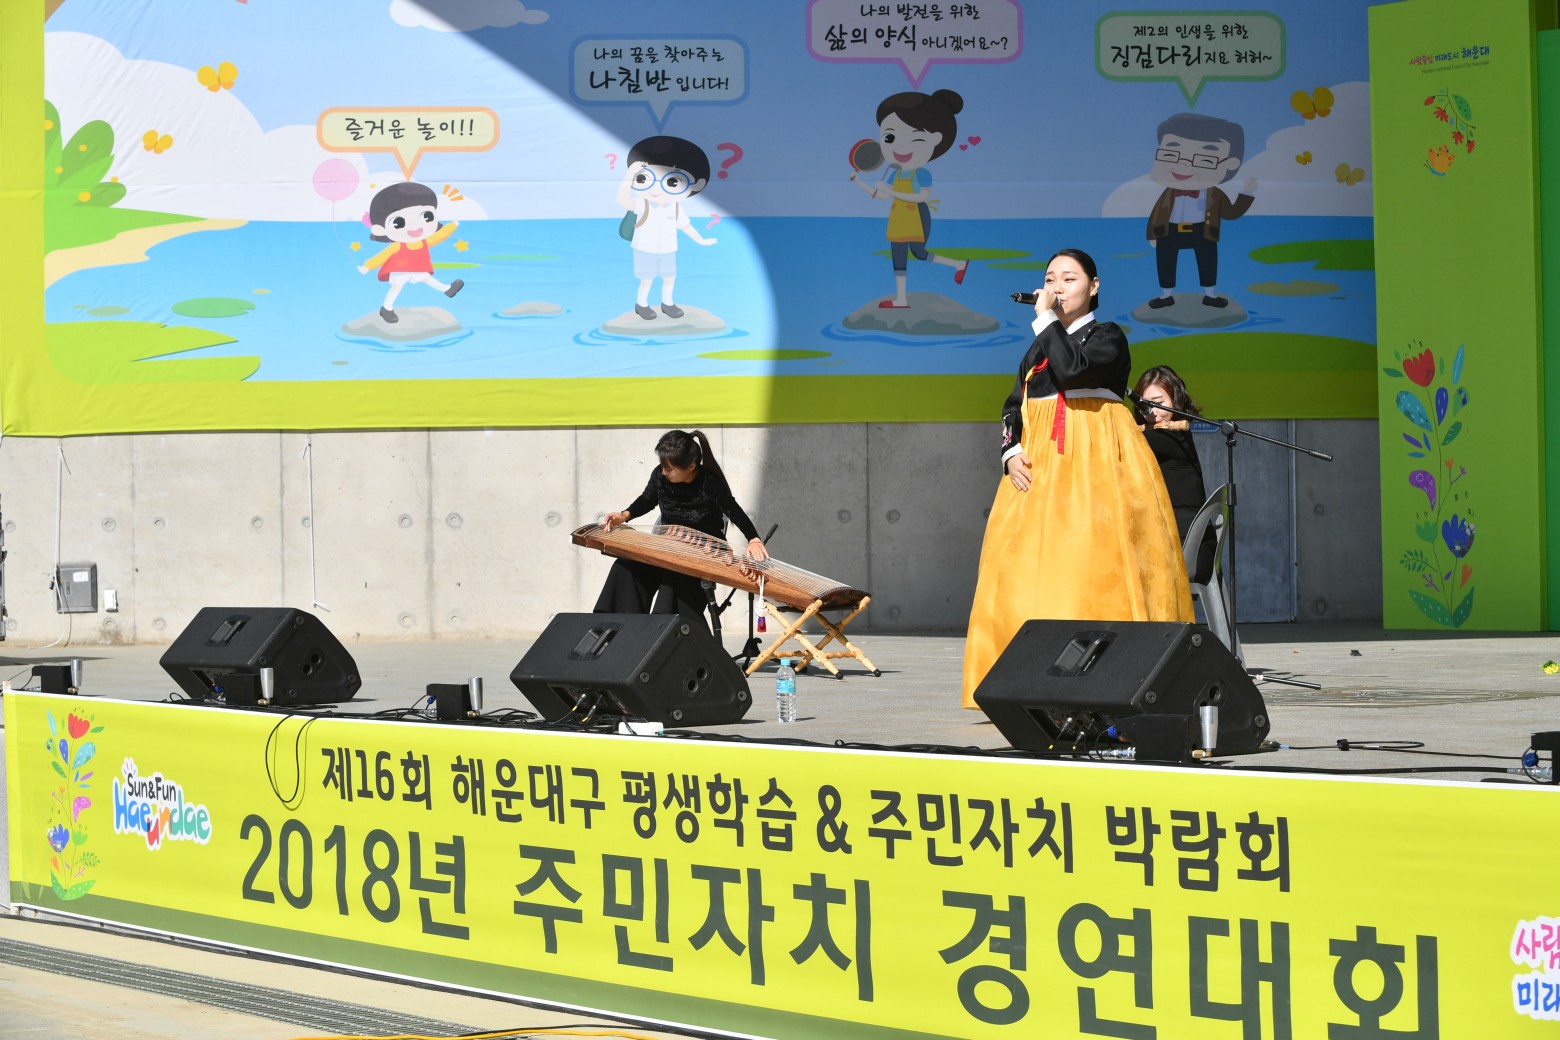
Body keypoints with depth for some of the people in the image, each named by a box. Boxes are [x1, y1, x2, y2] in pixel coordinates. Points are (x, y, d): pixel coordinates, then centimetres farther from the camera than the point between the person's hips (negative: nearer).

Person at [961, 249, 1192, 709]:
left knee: (1092, 565, -14)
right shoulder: (1039, 348, 19)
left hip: (1096, 462, -6)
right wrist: (1010, 452, -1)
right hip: (1039, 469, 7)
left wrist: (1046, 318, -10)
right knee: (1030, 567, -1)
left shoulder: (1108, 337, 0)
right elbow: (1013, 408, 17)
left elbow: (1071, 369, -20)